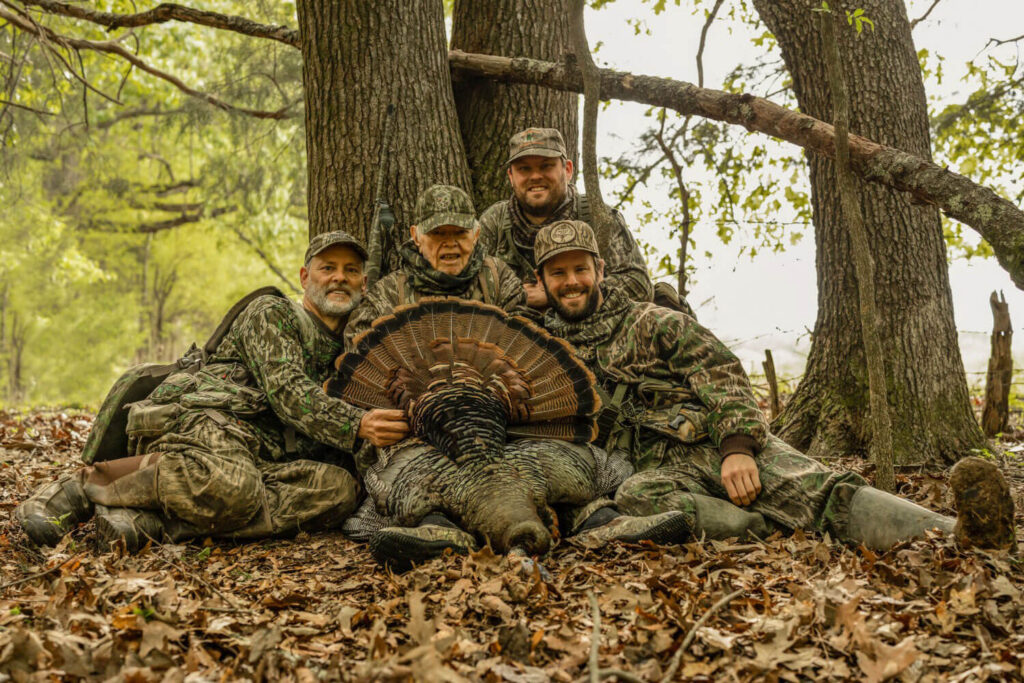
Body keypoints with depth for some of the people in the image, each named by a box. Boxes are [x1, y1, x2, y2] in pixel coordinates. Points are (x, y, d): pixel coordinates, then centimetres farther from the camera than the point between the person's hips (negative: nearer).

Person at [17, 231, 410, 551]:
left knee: (340, 486, -27)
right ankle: (85, 485, -17)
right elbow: (286, 391, -6)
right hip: (208, 420, -6)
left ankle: (157, 519, -29)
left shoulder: (345, 356, 31)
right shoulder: (270, 313, 11)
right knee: (230, 487, -41)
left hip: (266, 458, 6)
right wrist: (355, 426, -20)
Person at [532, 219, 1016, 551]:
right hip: (657, 468, 1)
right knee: (634, 499, -39)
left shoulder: (648, 322, 13)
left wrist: (737, 445, -16)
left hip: (716, 442, -1)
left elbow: (721, 373, 2)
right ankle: (761, 526, -46)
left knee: (815, 489, -27)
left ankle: (949, 533, -45)